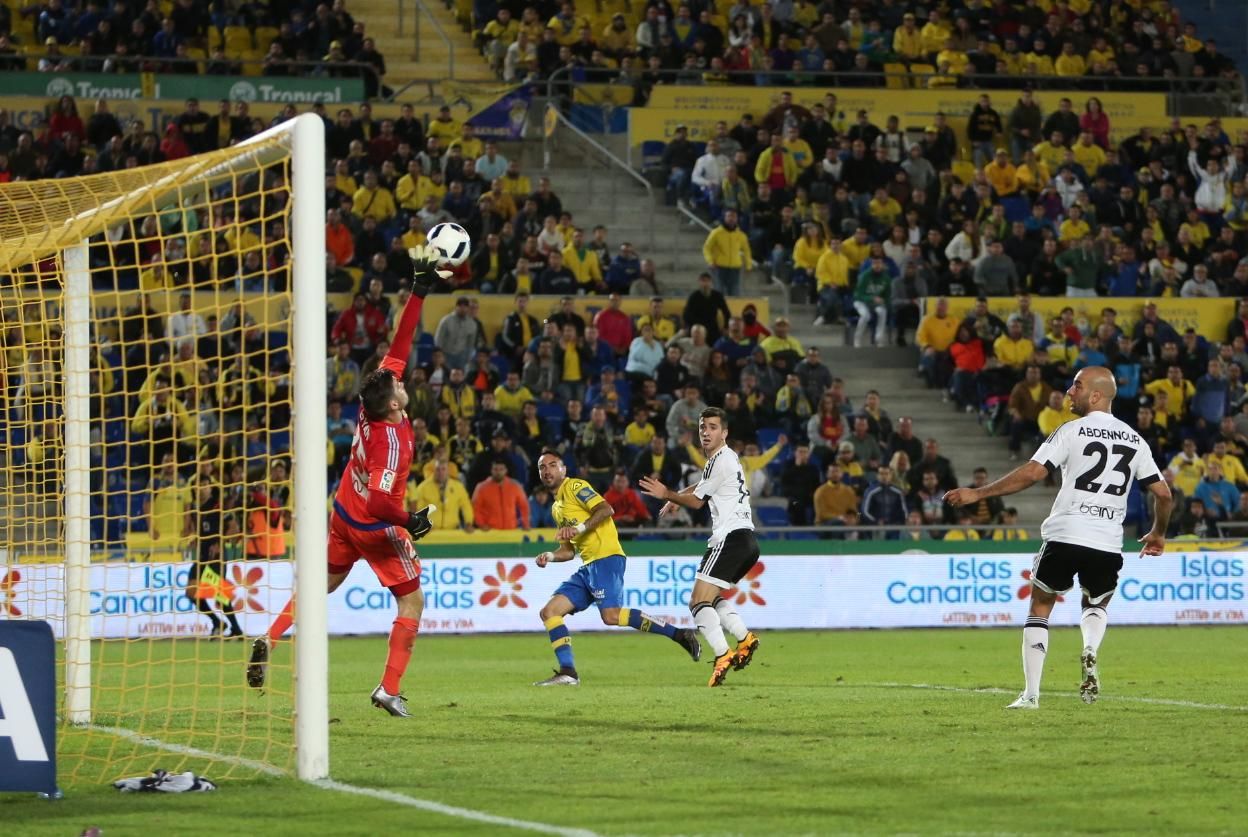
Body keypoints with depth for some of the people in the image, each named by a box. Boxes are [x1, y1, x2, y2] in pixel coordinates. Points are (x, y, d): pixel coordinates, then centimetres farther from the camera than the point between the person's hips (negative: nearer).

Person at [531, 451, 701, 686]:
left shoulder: (574, 487, 1)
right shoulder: (556, 508, 27)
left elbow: (606, 509, -13)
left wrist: (580, 528, -23)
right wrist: (550, 556, 10)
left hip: (605, 558, -9)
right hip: (588, 567, 9)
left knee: (611, 615, -26)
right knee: (549, 612, 0)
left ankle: (679, 634, -22)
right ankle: (568, 673, -3)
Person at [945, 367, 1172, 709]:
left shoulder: (1072, 431, -3)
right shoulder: (1135, 440, 10)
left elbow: (1032, 473, -11)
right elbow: (1163, 494, 10)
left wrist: (977, 494, -6)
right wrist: (1158, 534, 29)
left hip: (1066, 537, -3)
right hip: (1108, 544, 3)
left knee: (1039, 608, 14)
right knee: (1096, 606, 28)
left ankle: (1031, 693, 4)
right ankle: (1090, 650, -6)